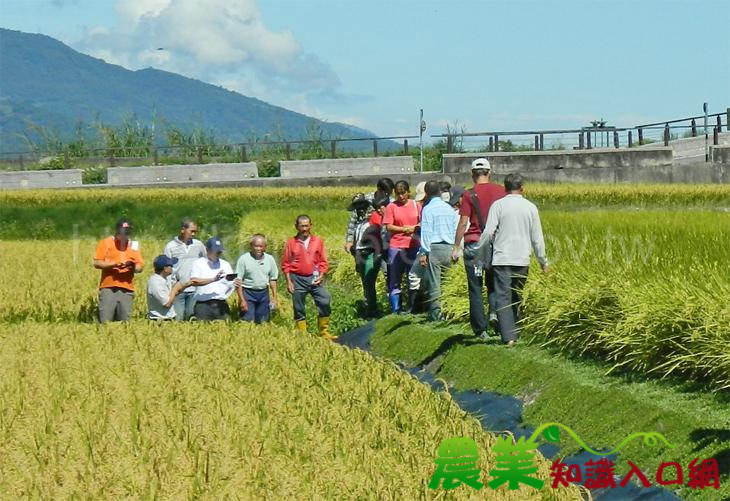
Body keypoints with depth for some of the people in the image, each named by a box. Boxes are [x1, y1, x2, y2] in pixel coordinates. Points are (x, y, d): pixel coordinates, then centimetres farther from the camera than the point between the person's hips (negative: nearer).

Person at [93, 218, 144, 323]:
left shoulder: (134, 245, 13)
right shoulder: (106, 243, 5)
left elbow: (140, 267, 11)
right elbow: (97, 263, -1)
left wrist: (133, 266, -12)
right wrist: (114, 264, -14)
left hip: (126, 290, 3)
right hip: (108, 288, -2)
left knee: (125, 322, -4)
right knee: (105, 322, -10)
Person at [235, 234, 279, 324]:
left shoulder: (269, 259, 4)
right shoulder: (244, 259, -8)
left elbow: (273, 279, 13)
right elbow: (238, 281, -7)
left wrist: (274, 296, 7)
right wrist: (242, 300, -11)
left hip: (263, 293, 4)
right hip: (248, 293, -4)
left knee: (263, 322, 7)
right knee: (247, 322, -9)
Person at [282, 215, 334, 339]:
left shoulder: (318, 241, 5)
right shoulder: (291, 243, 2)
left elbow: (323, 262, 8)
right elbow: (286, 264, 4)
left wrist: (321, 276, -5)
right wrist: (289, 282, -3)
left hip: (314, 279, 1)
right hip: (297, 279, -1)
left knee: (325, 303, -10)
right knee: (299, 309, 3)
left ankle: (324, 332, -1)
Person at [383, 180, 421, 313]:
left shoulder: (415, 205, 7)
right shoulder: (391, 207, 0)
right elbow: (388, 227, -5)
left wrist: (413, 228, -12)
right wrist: (405, 229, -12)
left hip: (413, 246, 2)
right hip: (396, 247, -2)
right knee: (394, 280, 0)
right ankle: (395, 310, 5)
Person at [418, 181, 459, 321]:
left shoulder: (427, 209, -7)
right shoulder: (449, 208, 12)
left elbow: (426, 232, -11)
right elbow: (455, 230, 15)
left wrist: (423, 253, -9)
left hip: (434, 248, -6)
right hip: (449, 248, 6)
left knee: (434, 283, -4)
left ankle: (436, 313, -8)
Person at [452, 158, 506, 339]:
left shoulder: (470, 194, -7)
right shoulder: (500, 191, 2)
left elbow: (463, 223, -8)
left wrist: (456, 247, -1)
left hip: (474, 244, -3)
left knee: (475, 287, 5)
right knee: (493, 283, 17)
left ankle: (480, 329, 4)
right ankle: (495, 312, -9)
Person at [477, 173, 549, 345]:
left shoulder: (498, 205, -3)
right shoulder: (530, 207, 4)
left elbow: (488, 232, -7)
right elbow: (537, 238, 7)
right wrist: (543, 261, 18)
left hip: (502, 259, -3)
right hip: (522, 259, 3)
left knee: (503, 297, -5)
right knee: (517, 297, 15)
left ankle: (508, 336, -15)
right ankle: (515, 332, 18)